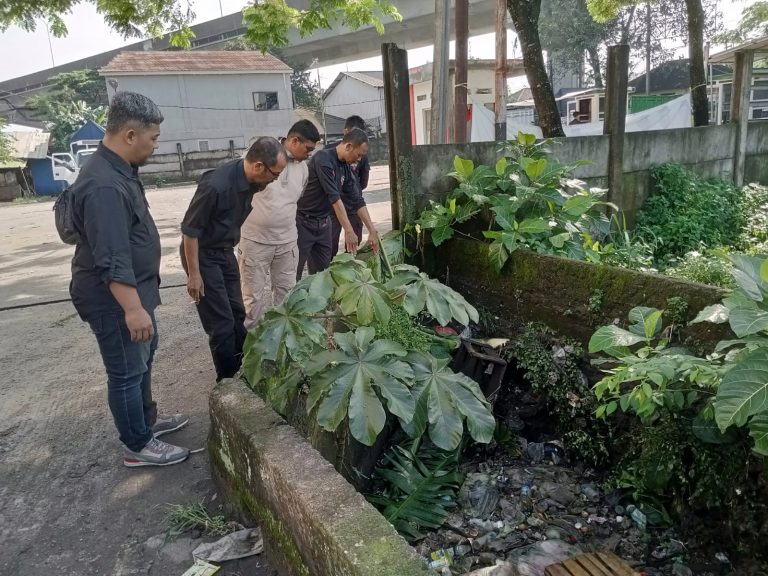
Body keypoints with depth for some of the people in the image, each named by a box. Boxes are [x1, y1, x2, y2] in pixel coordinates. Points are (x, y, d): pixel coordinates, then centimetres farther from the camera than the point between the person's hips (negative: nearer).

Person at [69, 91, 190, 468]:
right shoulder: (103, 186, -28)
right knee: (127, 372, 4)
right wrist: (132, 308, -30)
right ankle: (138, 447, 20)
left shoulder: (118, 170, 7)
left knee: (143, 358, 23)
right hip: (114, 300, -11)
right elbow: (111, 259, -30)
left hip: (135, 290, 11)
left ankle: (147, 420, 42)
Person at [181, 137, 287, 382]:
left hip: (225, 252, 8)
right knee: (222, 323, -4)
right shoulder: (216, 185, -31)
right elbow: (190, 229, -22)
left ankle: (245, 370, 30)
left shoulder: (250, 180, -7)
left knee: (237, 315, 15)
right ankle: (228, 382, 11)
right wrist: (194, 274, -19)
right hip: (203, 254, -8)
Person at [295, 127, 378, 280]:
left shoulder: (345, 167, 6)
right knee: (294, 274, -3)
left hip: (324, 222, 8)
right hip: (304, 222, -8)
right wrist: (348, 231, -28)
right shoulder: (323, 158, -19)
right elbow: (334, 197, -25)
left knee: (322, 272, 9)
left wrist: (372, 231, 3)